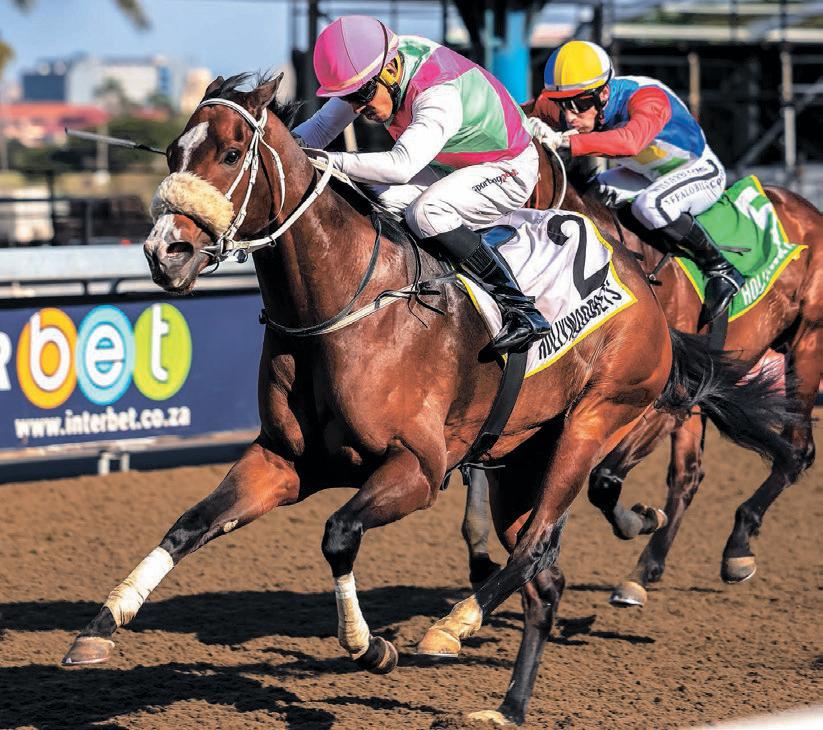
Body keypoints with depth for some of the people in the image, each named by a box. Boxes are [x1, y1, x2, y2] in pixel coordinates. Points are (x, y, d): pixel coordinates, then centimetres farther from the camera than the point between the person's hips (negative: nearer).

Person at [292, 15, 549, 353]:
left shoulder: (440, 94, -37)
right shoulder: (369, 76, -13)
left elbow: (402, 165, -50)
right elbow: (322, 125, -6)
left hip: (508, 171, -9)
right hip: (449, 167, 9)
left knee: (425, 212, -32)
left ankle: (519, 308, -25)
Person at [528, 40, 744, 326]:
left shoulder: (647, 97, -38)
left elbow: (631, 140, -57)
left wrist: (565, 141, -63)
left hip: (701, 172, -8)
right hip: (646, 174, 8)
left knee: (649, 204, -35)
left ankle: (721, 270, -22)